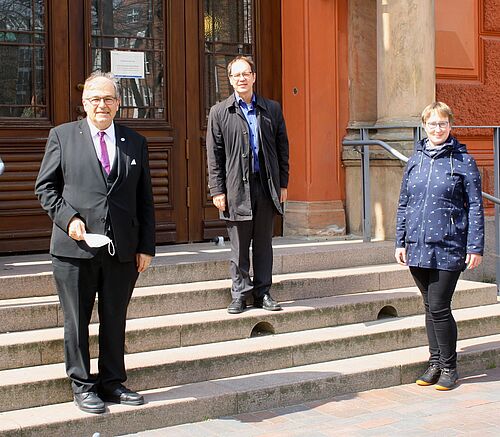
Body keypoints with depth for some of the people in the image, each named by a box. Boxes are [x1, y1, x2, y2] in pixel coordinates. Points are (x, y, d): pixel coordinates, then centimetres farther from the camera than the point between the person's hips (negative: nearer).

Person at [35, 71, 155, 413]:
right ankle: (82, 385, 19)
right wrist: (68, 218, -10)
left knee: (115, 320, 11)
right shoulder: (63, 136, 4)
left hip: (123, 251, 2)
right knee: (77, 321, 6)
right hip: (75, 248, -2)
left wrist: (146, 246, 5)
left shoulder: (135, 142, 10)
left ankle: (113, 382, 24)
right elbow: (45, 187, 5)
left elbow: (145, 200, 10)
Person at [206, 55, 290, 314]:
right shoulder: (219, 112, 4)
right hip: (237, 188, -2)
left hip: (266, 186, 2)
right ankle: (240, 295, 13)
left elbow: (282, 147, 10)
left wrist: (283, 184, 6)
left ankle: (262, 293, 17)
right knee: (239, 247, 4)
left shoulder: (272, 109, 9)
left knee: (263, 244, 8)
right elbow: (214, 155, 1)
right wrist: (217, 191, -5)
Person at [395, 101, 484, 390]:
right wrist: (400, 242, 12)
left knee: (439, 308, -6)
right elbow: (404, 204, 16)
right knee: (430, 307, 12)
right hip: (418, 247, 5)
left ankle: (449, 367, 9)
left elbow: (475, 207, -3)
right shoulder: (416, 160, 11)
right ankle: (435, 362, 23)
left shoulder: (463, 160, -2)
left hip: (448, 247, -4)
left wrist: (476, 247, -7)